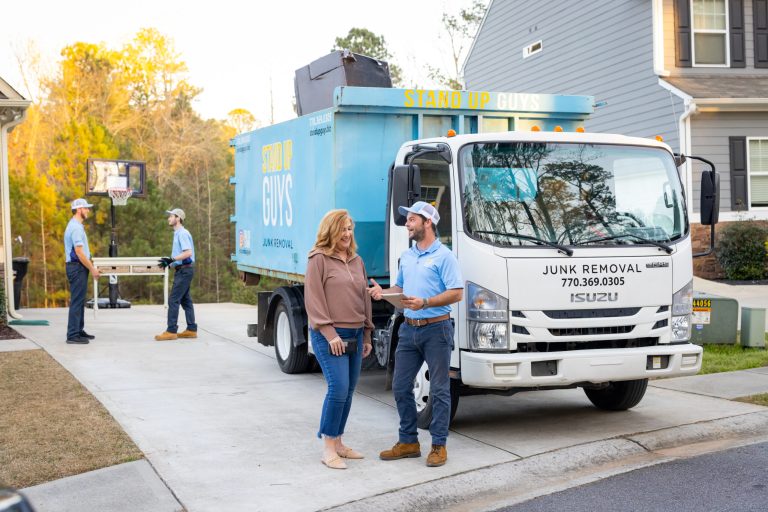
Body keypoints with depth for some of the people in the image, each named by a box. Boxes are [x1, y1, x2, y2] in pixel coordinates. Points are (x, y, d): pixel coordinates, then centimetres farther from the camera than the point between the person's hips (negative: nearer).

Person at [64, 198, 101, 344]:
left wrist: (91, 266, 18)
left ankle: (79, 331, 23)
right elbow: (79, 252, -20)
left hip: (78, 267, 11)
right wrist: (92, 269, -15)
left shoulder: (76, 226, 17)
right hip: (77, 267, -11)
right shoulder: (76, 228, -16)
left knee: (79, 301, 15)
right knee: (77, 301, -9)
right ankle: (72, 335, -8)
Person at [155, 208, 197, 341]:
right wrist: (169, 262, 18)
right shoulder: (178, 234, 17)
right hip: (181, 270, 10)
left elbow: (188, 253, -24)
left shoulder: (182, 233, -14)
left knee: (173, 300, -11)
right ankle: (191, 329, 14)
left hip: (184, 270, -10)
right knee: (185, 300, 11)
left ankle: (171, 331, -10)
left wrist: (172, 259, -27)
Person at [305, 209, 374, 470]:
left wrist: (367, 336, 16)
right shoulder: (319, 259, -5)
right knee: (339, 388, -14)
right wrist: (330, 333, -16)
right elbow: (314, 300, -10)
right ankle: (328, 448, -4)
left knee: (348, 391, 8)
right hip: (329, 335, -7)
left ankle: (338, 443, 19)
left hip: (355, 334, 7)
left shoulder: (357, 261, 15)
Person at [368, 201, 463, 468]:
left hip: (436, 328, -7)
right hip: (409, 328, 7)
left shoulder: (444, 256, -9)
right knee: (401, 386, 8)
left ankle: (439, 446, 7)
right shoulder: (406, 256, 14)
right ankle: (408, 442, 19)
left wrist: (425, 302, -25)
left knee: (439, 390, 0)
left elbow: (456, 293, -15)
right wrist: (382, 292, 2)